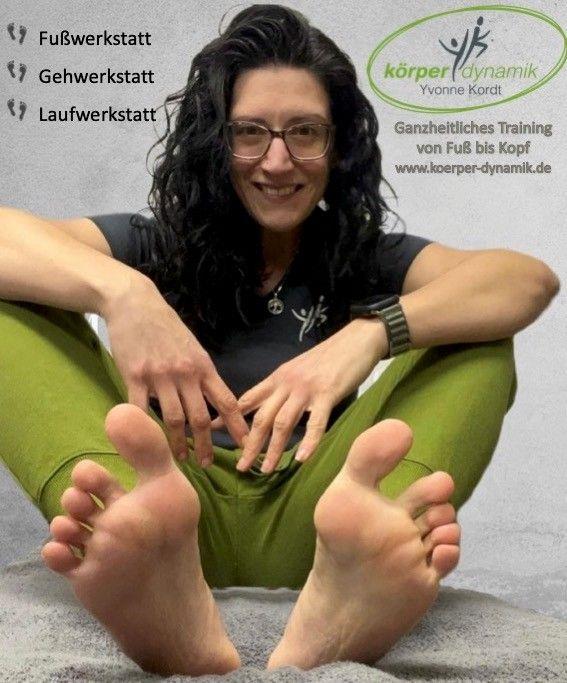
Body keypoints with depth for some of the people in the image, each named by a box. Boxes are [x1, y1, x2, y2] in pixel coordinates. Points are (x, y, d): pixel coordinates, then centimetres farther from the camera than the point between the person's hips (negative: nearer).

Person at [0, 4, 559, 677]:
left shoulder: (369, 259, 14)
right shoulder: (157, 247, 13)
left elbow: (531, 279, -6)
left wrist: (369, 334, -23)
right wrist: (120, 291, -25)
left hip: (304, 529, 1)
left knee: (482, 343, -10)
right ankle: (157, 575, -44)